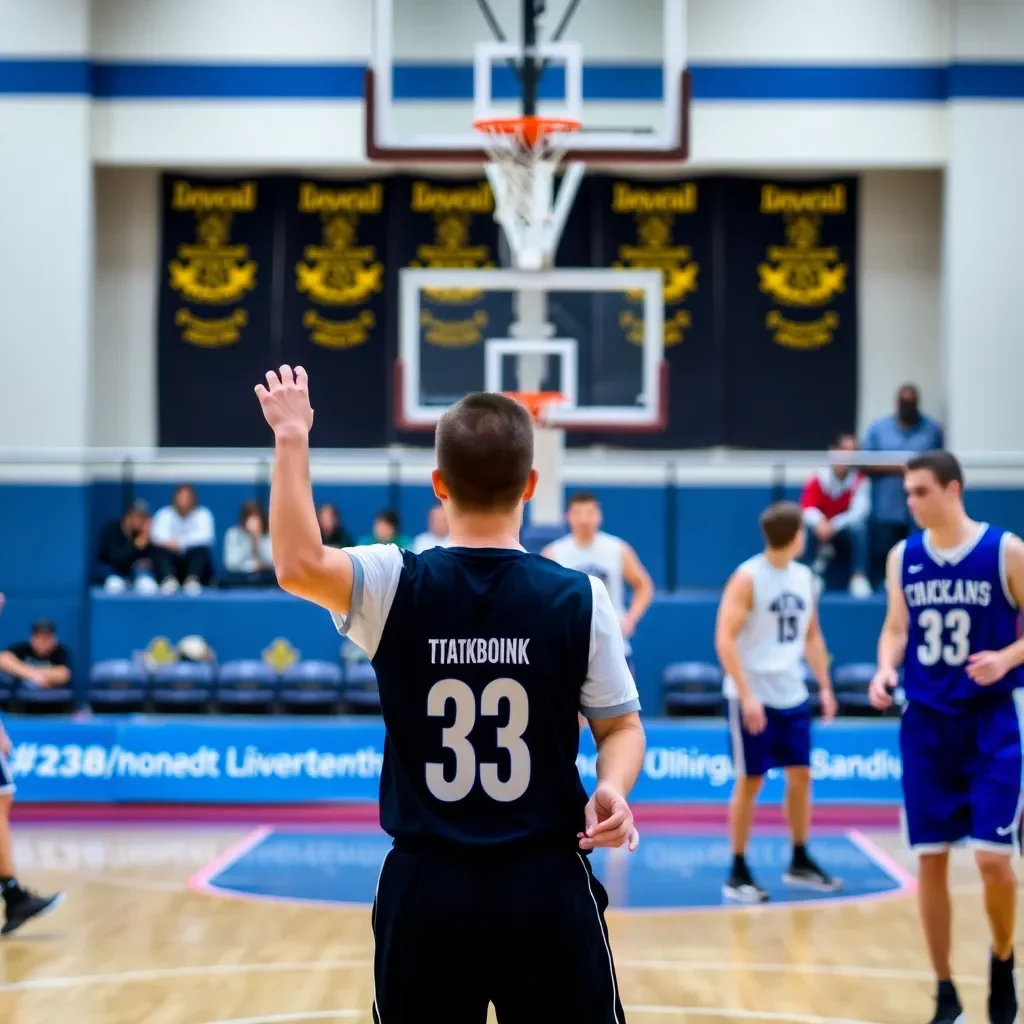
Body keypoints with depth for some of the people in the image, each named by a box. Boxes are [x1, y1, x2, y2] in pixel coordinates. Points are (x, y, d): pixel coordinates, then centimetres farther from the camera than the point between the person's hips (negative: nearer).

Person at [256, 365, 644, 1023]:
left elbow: (299, 566, -24)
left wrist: (293, 438, -19)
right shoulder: (580, 598, -3)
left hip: (426, 887, 1)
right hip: (547, 886, 0)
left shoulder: (398, 587, -7)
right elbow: (620, 727, 1)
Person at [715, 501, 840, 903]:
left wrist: (825, 686, 13)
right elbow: (725, 639, -16)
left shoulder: (804, 577, 9)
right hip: (753, 697, -7)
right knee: (750, 781, -2)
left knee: (801, 776, 10)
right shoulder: (748, 577, -13)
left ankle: (800, 862, 23)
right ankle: (738, 872, 7)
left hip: (792, 695, 7)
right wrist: (746, 695, -22)